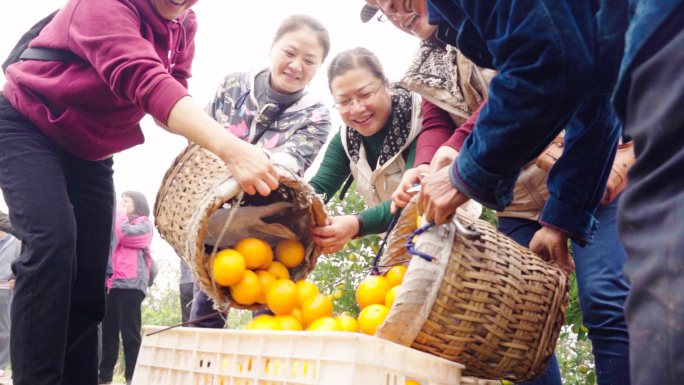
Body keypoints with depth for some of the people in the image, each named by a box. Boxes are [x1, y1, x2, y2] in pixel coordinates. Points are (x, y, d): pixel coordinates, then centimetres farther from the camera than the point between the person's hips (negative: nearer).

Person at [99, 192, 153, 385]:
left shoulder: (144, 224, 4)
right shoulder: (117, 223, 28)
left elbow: (125, 234, -13)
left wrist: (120, 212, 1)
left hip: (131, 284, -7)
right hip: (113, 283, 7)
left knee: (129, 332, -7)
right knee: (108, 331, 5)